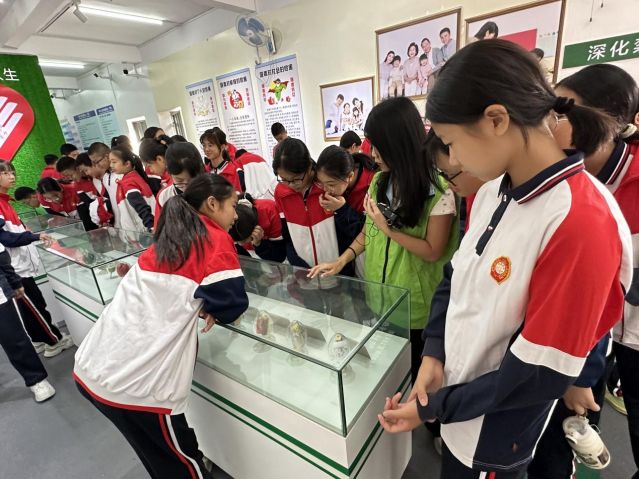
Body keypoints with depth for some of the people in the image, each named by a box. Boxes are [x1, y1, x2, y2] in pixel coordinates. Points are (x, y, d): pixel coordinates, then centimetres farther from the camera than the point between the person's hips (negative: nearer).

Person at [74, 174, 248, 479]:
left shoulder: (171, 237, 11)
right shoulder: (216, 239, -10)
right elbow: (233, 303, -11)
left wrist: (202, 305, 2)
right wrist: (214, 309, 9)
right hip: (135, 384, -7)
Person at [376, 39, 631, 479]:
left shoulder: (583, 222, -29)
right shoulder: (492, 192, -4)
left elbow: (543, 374, -25)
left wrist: (435, 407, -16)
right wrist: (433, 355, -8)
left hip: (493, 433, -6)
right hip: (454, 391, 6)